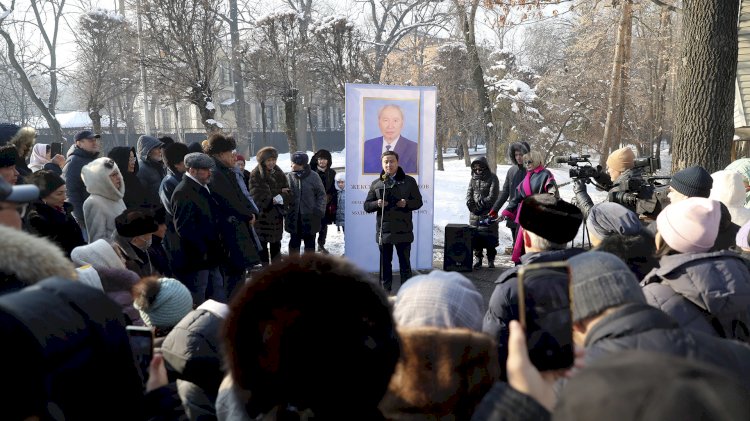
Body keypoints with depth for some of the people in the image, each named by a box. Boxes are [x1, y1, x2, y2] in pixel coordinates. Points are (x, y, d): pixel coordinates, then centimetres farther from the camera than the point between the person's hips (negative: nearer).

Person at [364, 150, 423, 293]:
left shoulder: (409, 181, 4)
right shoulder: (376, 183, 7)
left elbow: (418, 201, 6)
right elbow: (367, 206, 7)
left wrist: (406, 203, -15)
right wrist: (377, 204, -14)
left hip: (403, 230, -1)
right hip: (383, 231, 1)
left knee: (405, 264, 6)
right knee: (385, 264, 8)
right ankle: (385, 292, 18)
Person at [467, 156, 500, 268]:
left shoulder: (492, 178, -2)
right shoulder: (473, 178, 13)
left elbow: (493, 196, -8)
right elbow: (469, 193, 11)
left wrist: (481, 204, -11)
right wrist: (471, 205, -6)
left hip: (488, 212, -4)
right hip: (475, 213, 4)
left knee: (489, 236, -4)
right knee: (475, 235, 3)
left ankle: (491, 259, 7)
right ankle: (478, 258, 13)